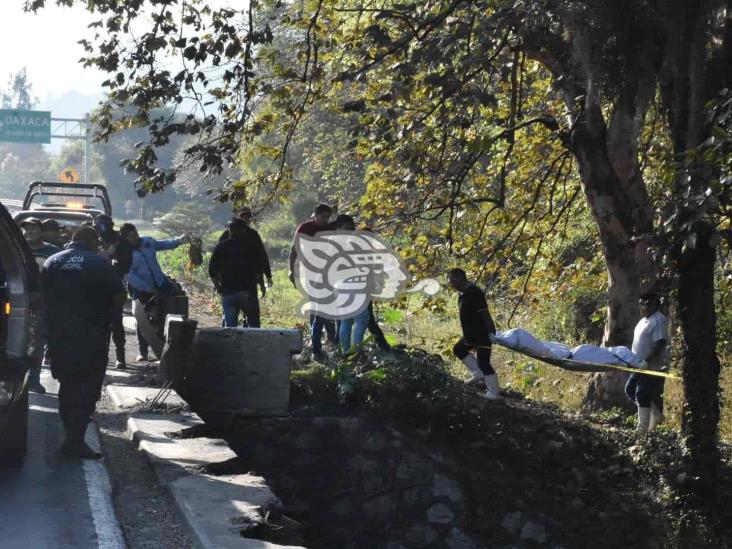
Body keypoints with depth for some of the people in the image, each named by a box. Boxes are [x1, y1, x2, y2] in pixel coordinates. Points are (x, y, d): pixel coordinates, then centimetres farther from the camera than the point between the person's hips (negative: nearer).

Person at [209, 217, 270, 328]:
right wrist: (262, 285, 6)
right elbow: (259, 268, -3)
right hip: (248, 290, -2)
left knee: (229, 324, 5)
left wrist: (217, 285, 17)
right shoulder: (250, 245, 1)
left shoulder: (221, 246, 6)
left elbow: (212, 270, 4)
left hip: (227, 292, 2)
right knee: (253, 323, 6)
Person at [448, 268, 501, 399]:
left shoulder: (474, 294, -25)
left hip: (483, 334, -11)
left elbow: (485, 314, -25)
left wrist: (490, 333, -24)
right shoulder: (464, 293, 6)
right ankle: (478, 374, 24)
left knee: (483, 363, -7)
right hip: (472, 334, 11)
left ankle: (493, 392, 4)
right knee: (459, 349, 24)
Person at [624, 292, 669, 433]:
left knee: (642, 395, -9)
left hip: (652, 366, -10)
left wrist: (647, 361, -28)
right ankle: (656, 414, 22)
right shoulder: (644, 320, 16)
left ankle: (643, 428, -4)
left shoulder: (658, 321, -16)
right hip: (641, 365, 10)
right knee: (630, 389, 14)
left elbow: (660, 344, -24)